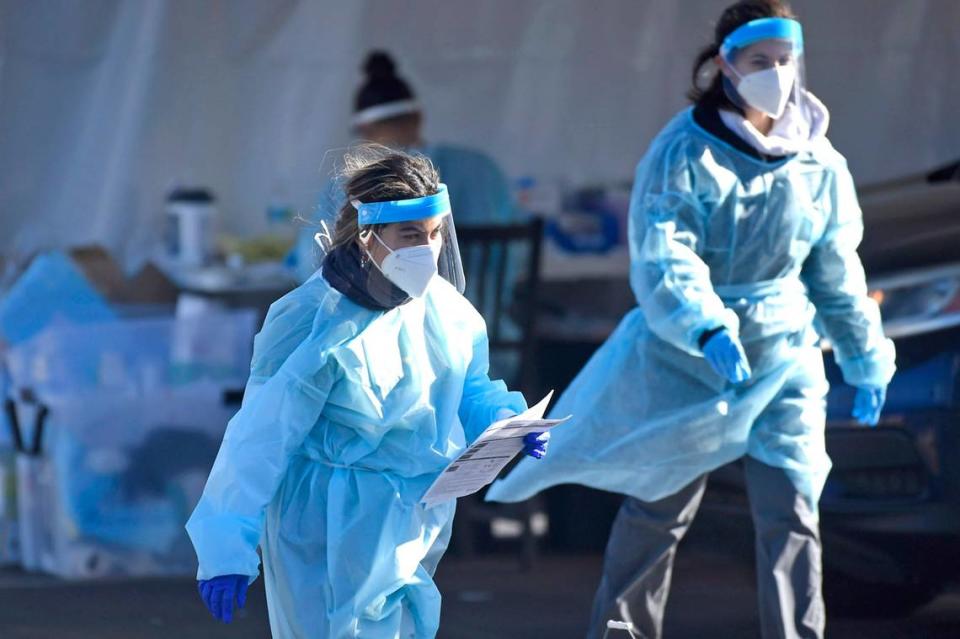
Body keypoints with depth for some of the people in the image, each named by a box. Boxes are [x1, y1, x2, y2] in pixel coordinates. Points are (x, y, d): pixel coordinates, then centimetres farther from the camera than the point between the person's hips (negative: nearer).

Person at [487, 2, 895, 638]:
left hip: (785, 362, 3)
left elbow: (838, 274, 13)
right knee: (656, 512, 9)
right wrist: (708, 328, -38)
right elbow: (662, 257, -22)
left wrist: (866, 361, 14)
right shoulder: (685, 150, -12)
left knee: (793, 515, -7)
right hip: (686, 359, -3)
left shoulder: (819, 164, 2)